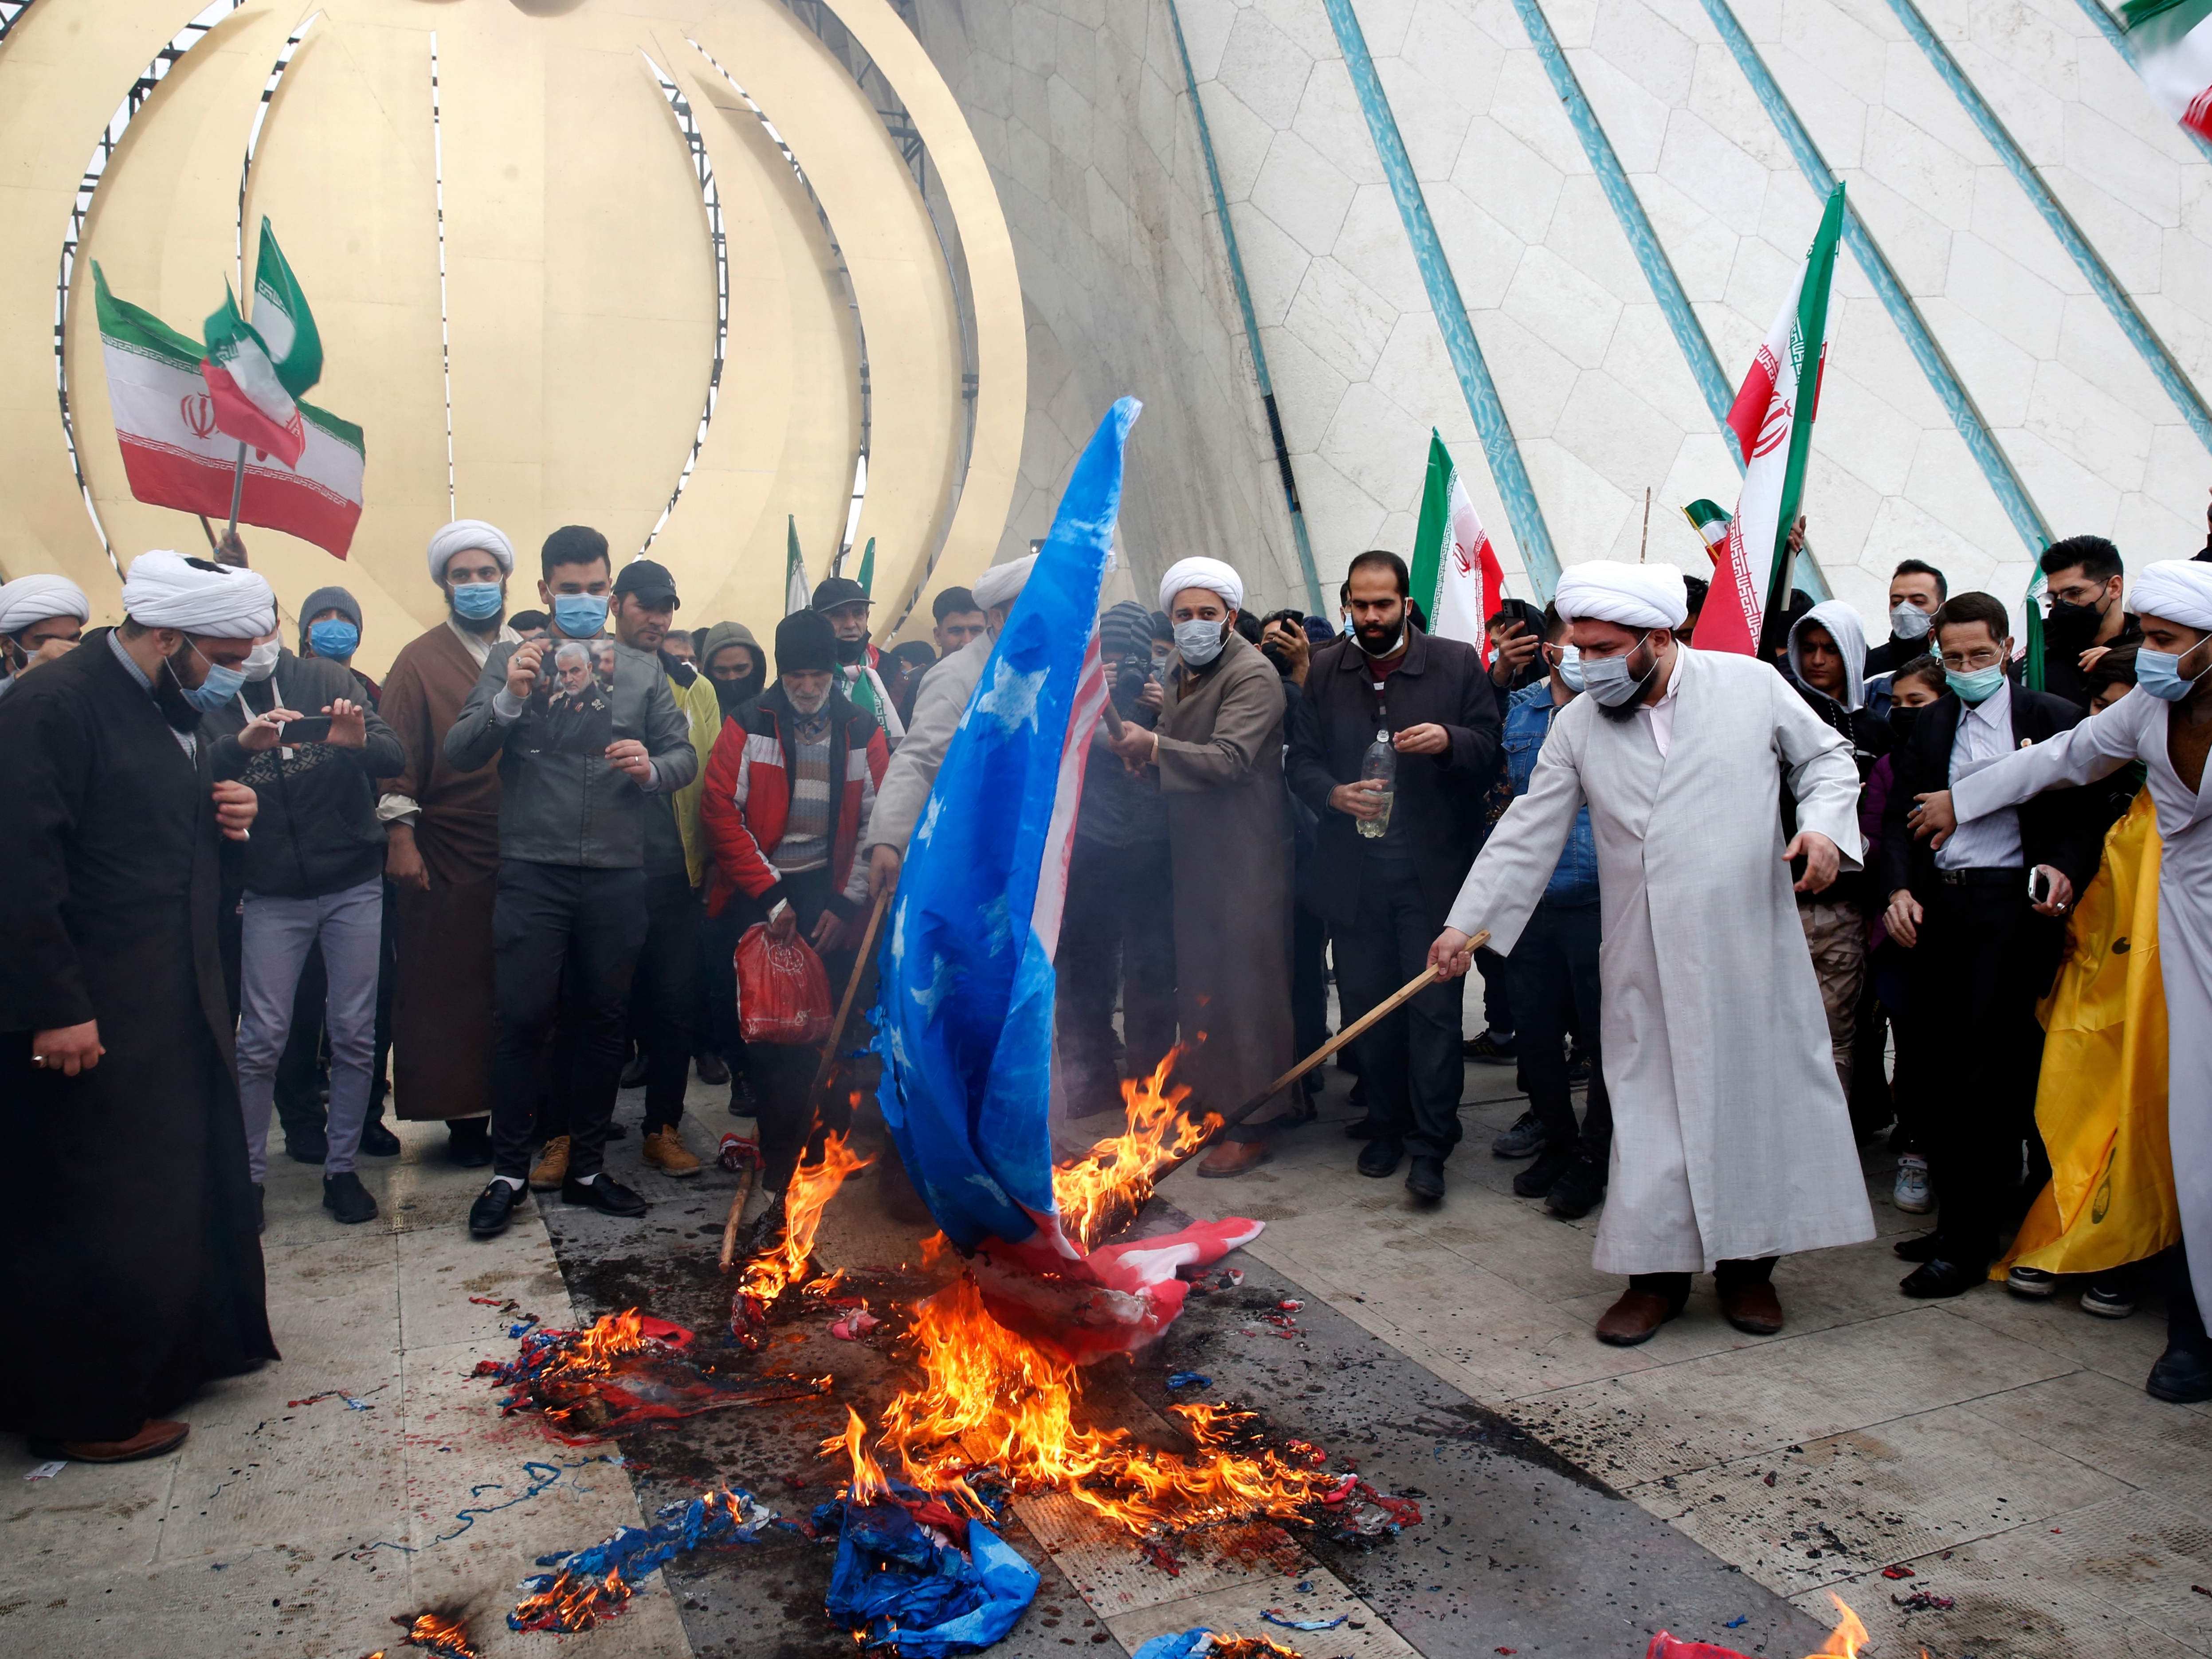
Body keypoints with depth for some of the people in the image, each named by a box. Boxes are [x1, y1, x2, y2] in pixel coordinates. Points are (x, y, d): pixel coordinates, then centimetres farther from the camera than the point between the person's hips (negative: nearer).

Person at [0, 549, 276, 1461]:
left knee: (197, 1183, 17)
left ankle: (186, 1346, 35)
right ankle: (84, 1411, 19)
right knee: (93, 1211, 3)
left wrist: (228, 820, 1)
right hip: (88, 1020, -8)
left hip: (182, 1006, 8)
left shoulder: (178, 710, 11)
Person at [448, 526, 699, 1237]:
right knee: (521, 1018, -2)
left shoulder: (643, 672, 12)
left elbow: (685, 756, 10)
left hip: (617, 876, 2)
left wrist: (653, 767, -12)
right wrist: (509, 699, -17)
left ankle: (585, 1167, 22)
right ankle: (509, 1171, 13)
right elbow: (459, 754, -1)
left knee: (602, 1020, 9)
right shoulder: (509, 662, 6)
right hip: (533, 871, -2)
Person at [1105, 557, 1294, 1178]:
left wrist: (1155, 746, -31)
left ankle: (1250, 1127, 4)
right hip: (1194, 852, 9)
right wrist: (1141, 753, 5)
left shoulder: (1252, 675, -13)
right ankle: (1207, 1100, 30)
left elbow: (1229, 759, -25)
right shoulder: (1177, 669, 13)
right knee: (1197, 981, 16)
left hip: (1246, 858, -8)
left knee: (1246, 986, -4)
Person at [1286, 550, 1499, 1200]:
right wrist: (1334, 794, -12)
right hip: (1354, 868, 3)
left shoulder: (1458, 662, 2)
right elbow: (1301, 758, 9)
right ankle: (1387, 1127, 25)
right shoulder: (1325, 671, 9)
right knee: (1366, 1002, 9)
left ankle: (1430, 1145, 7)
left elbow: (1490, 745, 1)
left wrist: (1449, 740, -20)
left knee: (1433, 1005, -3)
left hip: (1432, 868, -3)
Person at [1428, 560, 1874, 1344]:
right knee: (1653, 1107, 3)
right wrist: (1467, 922, 0)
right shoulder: (1578, 724, 3)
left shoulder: (1752, 685, -1)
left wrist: (1824, 823, -10)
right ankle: (1658, 1272, 16)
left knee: (1760, 1095, 7)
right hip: (1648, 966, 1)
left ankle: (1748, 1263, 24)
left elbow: (1826, 757, 10)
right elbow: (1529, 832, 4)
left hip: (1751, 949, 0)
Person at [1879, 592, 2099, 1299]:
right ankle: (1955, 1218, 18)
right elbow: (1899, 815, 11)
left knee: (1991, 1072, -4)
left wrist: (2064, 869, -19)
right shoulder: (1926, 725, 14)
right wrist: (1899, 888, -4)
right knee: (1944, 1070, 6)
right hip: (1938, 906, 4)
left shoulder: (2054, 718, 2)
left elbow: (2087, 817, 0)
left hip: (2012, 904, -4)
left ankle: (1968, 1242, 4)